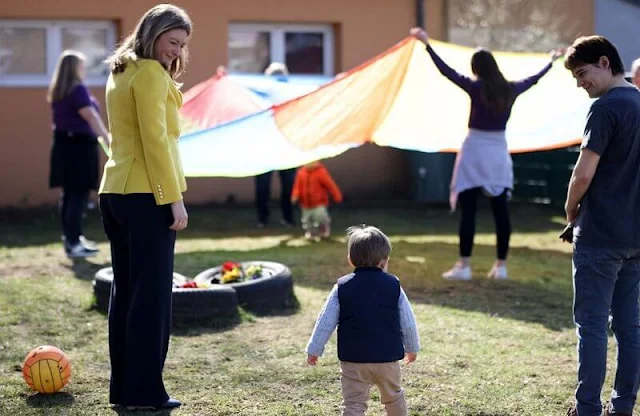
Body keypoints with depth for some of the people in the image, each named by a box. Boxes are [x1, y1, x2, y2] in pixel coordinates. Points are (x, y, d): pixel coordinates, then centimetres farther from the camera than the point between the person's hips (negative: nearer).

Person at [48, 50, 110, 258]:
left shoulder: (57, 92, 13)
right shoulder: (78, 89, -14)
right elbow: (91, 117, -24)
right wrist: (107, 138, -29)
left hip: (63, 144, 9)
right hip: (79, 145, -9)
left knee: (68, 194, 13)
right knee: (79, 194, -7)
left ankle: (70, 238, 20)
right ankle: (74, 243, -8)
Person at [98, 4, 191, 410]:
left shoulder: (120, 72, 17)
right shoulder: (151, 73, -10)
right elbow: (155, 140, -16)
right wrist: (175, 198, -16)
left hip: (115, 191, 9)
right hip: (147, 194, -9)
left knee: (125, 290, 12)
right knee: (153, 293, -4)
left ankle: (123, 386, 17)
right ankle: (145, 390, -1)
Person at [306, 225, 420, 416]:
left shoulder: (342, 287, -2)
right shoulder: (394, 285, -1)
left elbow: (326, 321, -2)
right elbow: (408, 322, 5)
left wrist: (314, 349, 8)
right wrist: (412, 347, 21)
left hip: (353, 360, -1)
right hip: (388, 357, 1)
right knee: (394, 397, 23)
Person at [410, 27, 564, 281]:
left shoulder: (476, 88, -10)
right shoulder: (510, 89, 3)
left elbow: (446, 71, -12)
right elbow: (533, 79, 21)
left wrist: (427, 44, -9)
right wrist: (552, 62, 39)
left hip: (475, 151, -4)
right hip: (499, 152, 4)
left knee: (468, 211, -3)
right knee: (500, 211, 6)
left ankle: (464, 266, -5)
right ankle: (501, 265, 9)